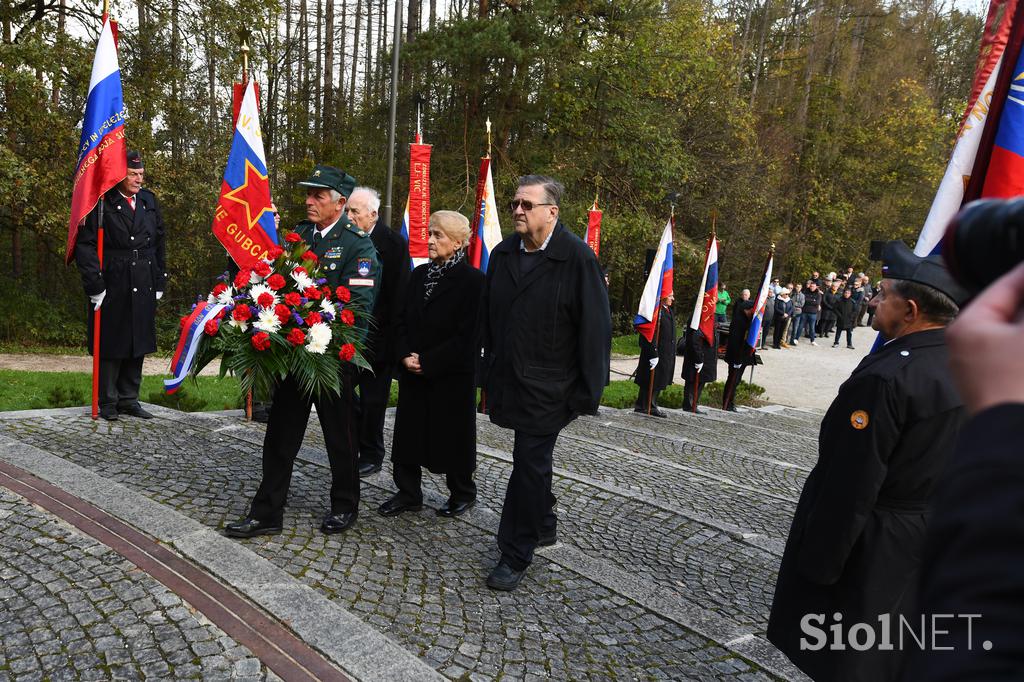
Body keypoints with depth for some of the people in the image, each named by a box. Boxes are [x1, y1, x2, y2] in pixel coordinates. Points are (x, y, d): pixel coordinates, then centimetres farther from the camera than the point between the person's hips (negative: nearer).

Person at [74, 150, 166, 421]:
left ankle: (129, 399, 23)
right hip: (112, 285, -5)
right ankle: (108, 402, 16)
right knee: (111, 344, 4)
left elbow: (159, 244, 14)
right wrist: (95, 285, -13)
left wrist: (160, 282, 10)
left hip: (144, 286, 5)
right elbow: (85, 245, -8)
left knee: (138, 343, 10)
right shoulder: (102, 203, -6)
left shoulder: (149, 201, 11)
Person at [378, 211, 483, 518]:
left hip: (452, 375, -6)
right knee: (408, 432, 10)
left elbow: (467, 335, -16)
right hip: (413, 373, 6)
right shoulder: (419, 274, 8)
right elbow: (402, 320, 10)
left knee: (452, 435, 8)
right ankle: (408, 494, 25)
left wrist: (427, 362, -16)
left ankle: (462, 493, 29)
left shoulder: (472, 280, -12)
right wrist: (405, 355, -7)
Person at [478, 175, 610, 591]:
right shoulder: (503, 254, 6)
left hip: (547, 388, -6)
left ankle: (516, 554, 12)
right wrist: (487, 370, 13)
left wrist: (587, 392, -13)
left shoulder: (577, 258, -13)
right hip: (508, 381, 6)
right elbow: (487, 317, 14)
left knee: (530, 464, -1)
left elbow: (595, 328, -13)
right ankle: (544, 526, 40)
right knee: (532, 460, 19)